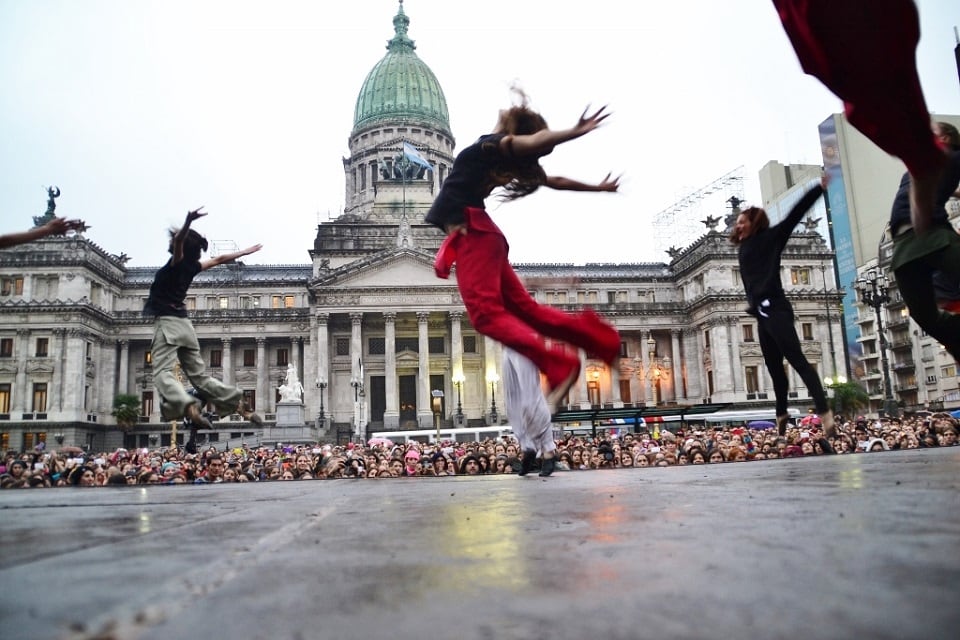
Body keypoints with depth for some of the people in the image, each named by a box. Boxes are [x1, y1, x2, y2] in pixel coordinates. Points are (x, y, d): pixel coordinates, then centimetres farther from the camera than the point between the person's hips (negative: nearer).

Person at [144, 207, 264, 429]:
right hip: (184, 323, 7)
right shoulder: (192, 266, 13)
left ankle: (188, 407, -42)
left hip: (167, 321, -7)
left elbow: (179, 241, -23)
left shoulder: (178, 263, -5)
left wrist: (188, 222, -41)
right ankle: (240, 406, 4)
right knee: (200, 375, 10)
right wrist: (245, 252, 39)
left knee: (163, 373, -18)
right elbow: (219, 260, 26)